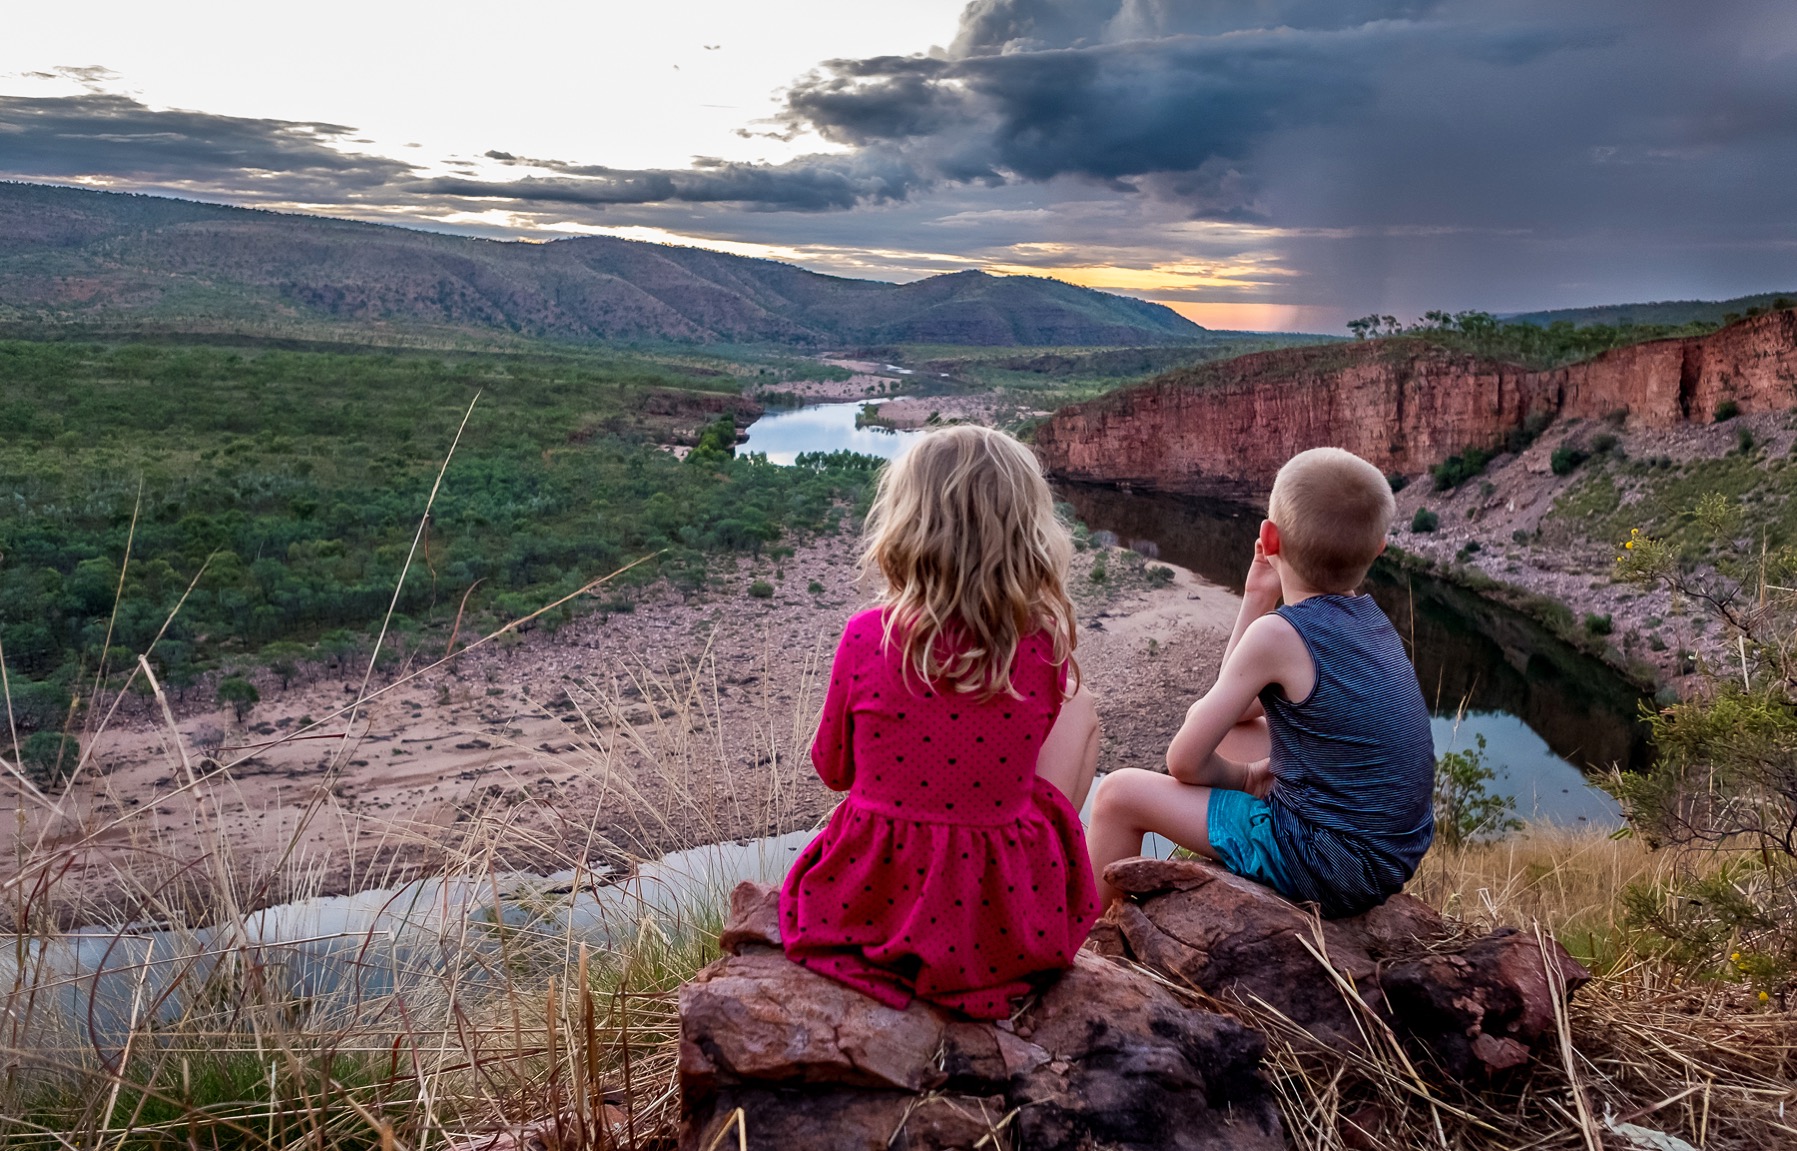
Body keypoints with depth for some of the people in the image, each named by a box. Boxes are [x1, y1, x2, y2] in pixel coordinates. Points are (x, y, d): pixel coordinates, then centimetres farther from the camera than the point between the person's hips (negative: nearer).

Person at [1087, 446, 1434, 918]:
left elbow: (1186, 760, -16)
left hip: (1326, 867, -9)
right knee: (1218, 723, 23)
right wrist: (1258, 601, 6)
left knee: (1120, 793, -1)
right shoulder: (1369, 616, 5)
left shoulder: (1280, 632, -19)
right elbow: (1241, 706, 14)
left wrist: (1244, 776, 4)